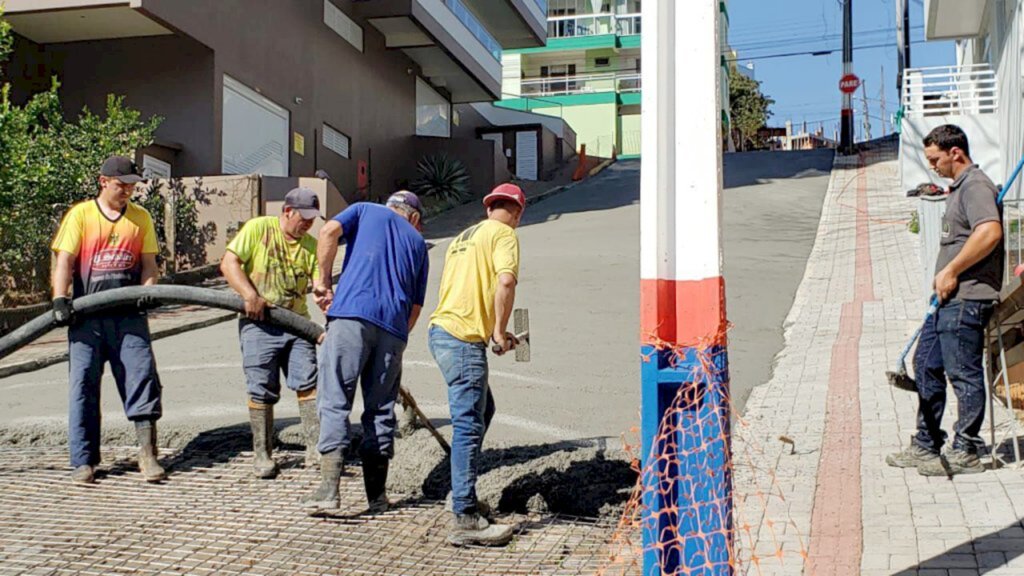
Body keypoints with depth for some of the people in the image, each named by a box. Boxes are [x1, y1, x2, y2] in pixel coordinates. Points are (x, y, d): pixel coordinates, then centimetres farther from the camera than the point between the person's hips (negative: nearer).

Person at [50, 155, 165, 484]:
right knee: (84, 383, 0)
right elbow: (64, 261, -3)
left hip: (128, 314, 2)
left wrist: (147, 291, -9)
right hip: (87, 314, -2)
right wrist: (60, 300, -17)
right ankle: (84, 461, 7)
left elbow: (148, 262, 11)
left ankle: (147, 453, -1)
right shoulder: (80, 214, 4)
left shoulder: (141, 217, 13)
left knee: (142, 376, -6)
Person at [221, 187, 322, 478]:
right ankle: (262, 454, 9)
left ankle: (316, 449, -3)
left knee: (308, 382, -6)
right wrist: (251, 296, -20)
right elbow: (229, 263, -8)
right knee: (262, 390, -1)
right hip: (259, 323, -3)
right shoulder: (258, 228, -2)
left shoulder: (311, 245, 9)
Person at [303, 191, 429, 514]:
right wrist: (398, 338, 29)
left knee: (335, 401, -4)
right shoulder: (418, 242, 27)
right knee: (381, 409, 10)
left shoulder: (366, 211, 21)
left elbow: (329, 231, 0)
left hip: (352, 313, -3)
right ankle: (377, 496, 12)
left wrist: (323, 282, 6)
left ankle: (329, 487, -14)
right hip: (394, 327, 3)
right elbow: (416, 306, 21)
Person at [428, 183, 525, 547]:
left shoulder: (465, 236, 24)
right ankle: (465, 520, -9)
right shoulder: (504, 234, -2)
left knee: (482, 411, 21)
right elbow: (505, 281, -20)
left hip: (442, 329, 9)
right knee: (469, 425, -9)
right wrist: (500, 330, -10)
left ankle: (462, 493, 27)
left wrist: (493, 331, 23)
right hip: (463, 339, -9)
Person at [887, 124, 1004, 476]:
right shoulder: (959, 187, 20)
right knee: (927, 364, 15)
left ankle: (966, 453, 4)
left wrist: (951, 271, -23)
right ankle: (926, 445, 23)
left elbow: (989, 232, -28)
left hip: (967, 298, -11)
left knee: (963, 373, -5)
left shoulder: (975, 186, -13)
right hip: (950, 297, 11)